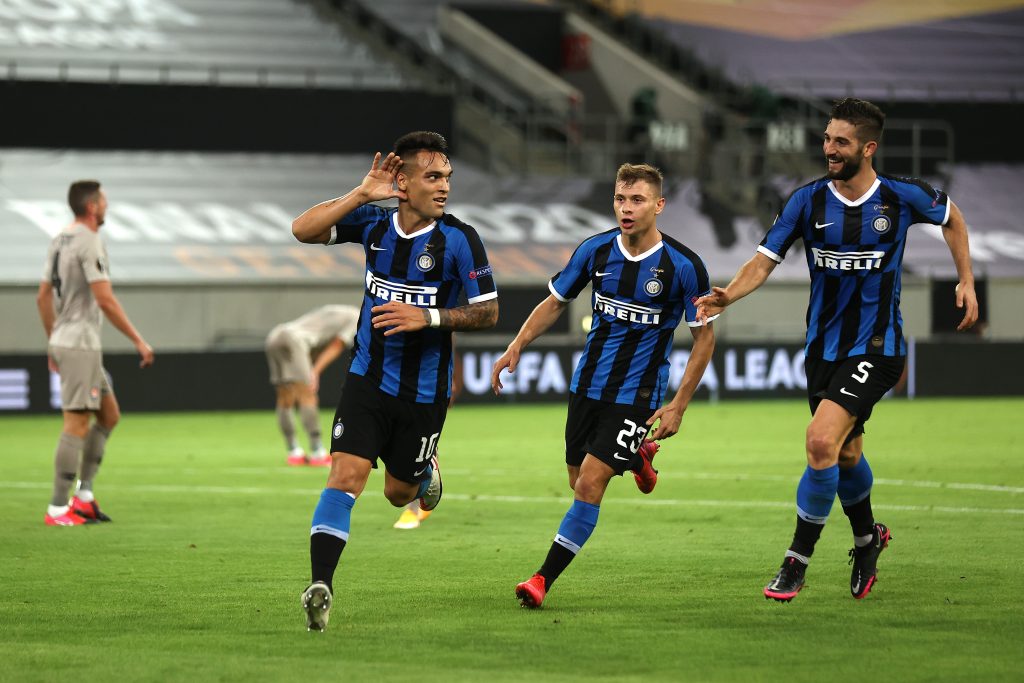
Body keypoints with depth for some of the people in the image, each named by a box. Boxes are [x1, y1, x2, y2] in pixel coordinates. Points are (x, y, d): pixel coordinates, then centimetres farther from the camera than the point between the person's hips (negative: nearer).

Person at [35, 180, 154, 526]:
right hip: (80, 345, -10)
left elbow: (43, 296, 17)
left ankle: (84, 494, 12)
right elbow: (105, 300, -21)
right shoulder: (90, 242, -15)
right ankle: (58, 509, -6)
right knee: (77, 424, -7)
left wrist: (54, 343, 24)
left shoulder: (60, 240, 13)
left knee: (109, 414, 16)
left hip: (64, 342, 10)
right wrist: (138, 341, -15)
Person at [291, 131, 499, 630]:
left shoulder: (459, 239, -12)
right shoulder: (373, 222, -2)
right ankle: (320, 587, -19)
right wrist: (361, 194, -17)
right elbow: (303, 230, -9)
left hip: (424, 390, -1)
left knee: (398, 493, 13)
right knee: (346, 476, -16)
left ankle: (426, 471, 50)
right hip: (368, 378, 1)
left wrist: (427, 317, -23)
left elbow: (488, 312, -10)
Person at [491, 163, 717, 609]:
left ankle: (544, 579, -6)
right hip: (587, 385, 5)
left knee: (590, 484, -13)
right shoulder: (595, 250, -4)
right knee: (580, 482, 12)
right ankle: (638, 456, 44)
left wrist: (678, 405, -9)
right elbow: (556, 302, 10)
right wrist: (517, 347, -3)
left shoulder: (684, 267, -15)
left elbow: (704, 337, -5)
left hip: (637, 395, -5)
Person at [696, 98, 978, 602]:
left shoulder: (902, 197, -8)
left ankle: (796, 562, -10)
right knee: (845, 453, 17)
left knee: (822, 441, -20)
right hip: (823, 347, 4)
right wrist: (728, 295, -25)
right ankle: (867, 537, 47)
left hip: (876, 347, -4)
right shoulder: (808, 200, -4)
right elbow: (764, 261, -7)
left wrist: (966, 281, 10)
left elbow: (951, 217, 13)